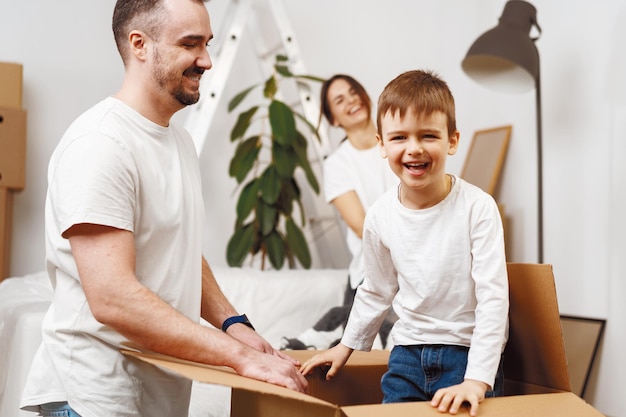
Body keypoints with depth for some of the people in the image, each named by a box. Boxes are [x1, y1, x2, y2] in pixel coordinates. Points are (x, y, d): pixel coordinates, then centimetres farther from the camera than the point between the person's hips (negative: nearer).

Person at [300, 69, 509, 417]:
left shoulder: (477, 207, -17)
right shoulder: (379, 216, -4)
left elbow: (493, 297, -17)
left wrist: (477, 379, -22)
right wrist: (347, 345, 20)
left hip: (468, 352, -3)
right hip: (408, 351, 4)